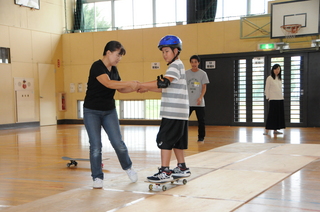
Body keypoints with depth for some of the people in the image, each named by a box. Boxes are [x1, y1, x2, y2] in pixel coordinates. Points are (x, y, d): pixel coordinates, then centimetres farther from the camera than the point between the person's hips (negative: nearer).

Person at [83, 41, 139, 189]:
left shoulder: (114, 69, 5)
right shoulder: (97, 66, -17)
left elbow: (120, 88, 14)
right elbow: (108, 83, -33)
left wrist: (135, 88, -3)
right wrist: (131, 83, -31)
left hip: (109, 111, 5)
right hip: (92, 111, -5)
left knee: (118, 143, -2)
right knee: (95, 146, -3)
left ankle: (128, 167, 23)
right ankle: (97, 177, 10)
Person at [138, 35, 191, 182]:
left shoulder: (176, 65, -11)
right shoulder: (176, 66, 21)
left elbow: (164, 83, -26)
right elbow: (165, 88, 22)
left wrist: (142, 85, -23)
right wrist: (148, 88, 10)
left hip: (173, 113, -10)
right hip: (179, 112, 10)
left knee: (165, 140, -9)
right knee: (176, 140, 16)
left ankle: (165, 172, -7)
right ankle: (182, 168, 25)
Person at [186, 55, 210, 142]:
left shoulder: (203, 74, 1)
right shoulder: (186, 73, 6)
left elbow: (204, 87, -2)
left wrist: (200, 97, -16)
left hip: (199, 102, -1)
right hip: (188, 102, 1)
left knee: (201, 120, 3)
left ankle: (201, 137, 15)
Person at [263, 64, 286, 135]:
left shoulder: (279, 78, 14)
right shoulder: (269, 78, -4)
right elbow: (267, 89, -5)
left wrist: (282, 96, 13)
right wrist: (268, 98, -7)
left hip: (280, 99, 7)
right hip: (273, 99, -7)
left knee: (279, 114, 6)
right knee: (271, 114, -9)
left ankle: (275, 130, 12)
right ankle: (267, 130, -7)